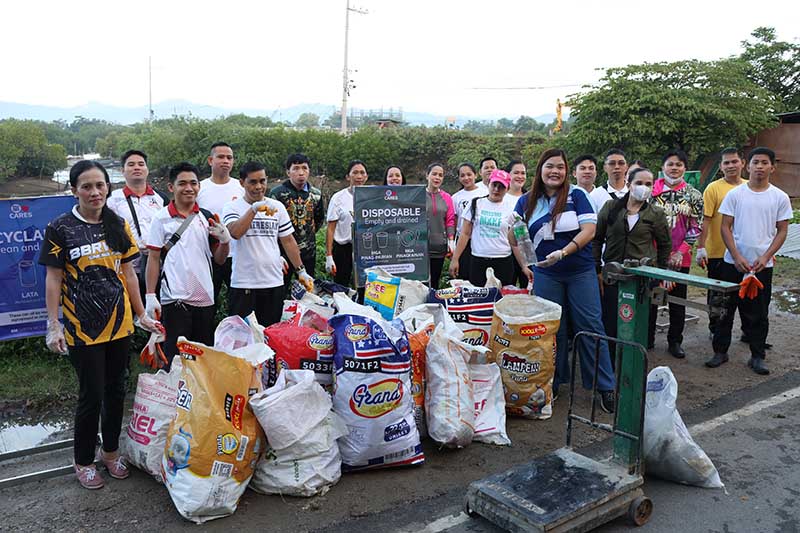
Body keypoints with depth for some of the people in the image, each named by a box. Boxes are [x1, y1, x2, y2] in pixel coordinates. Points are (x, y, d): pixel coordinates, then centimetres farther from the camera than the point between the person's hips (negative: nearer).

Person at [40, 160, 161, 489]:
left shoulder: (119, 226, 5)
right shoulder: (60, 229, -7)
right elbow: (53, 280, -5)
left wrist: (141, 315, 9)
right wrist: (53, 326, -9)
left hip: (119, 325, 4)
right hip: (82, 328, -4)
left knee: (116, 391, 13)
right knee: (91, 395, 2)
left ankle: (111, 451, 32)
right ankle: (83, 460, 22)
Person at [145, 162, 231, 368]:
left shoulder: (207, 217, 8)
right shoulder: (162, 218, -1)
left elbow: (219, 259, 10)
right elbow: (153, 259, 0)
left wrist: (225, 239, -10)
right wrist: (150, 296, -6)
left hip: (205, 298, 4)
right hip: (174, 299, -4)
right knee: (174, 359, 2)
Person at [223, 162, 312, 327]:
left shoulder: (277, 207, 9)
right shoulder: (232, 207, -1)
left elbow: (288, 241, 13)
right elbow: (235, 233, -21)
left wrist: (301, 271, 10)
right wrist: (254, 208, -27)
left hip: (274, 283, 3)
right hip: (243, 285, -3)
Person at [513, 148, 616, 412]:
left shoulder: (576, 195, -3)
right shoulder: (526, 201, 3)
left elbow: (589, 230, -12)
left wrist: (563, 252, -24)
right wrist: (524, 265, -4)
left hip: (581, 272, -2)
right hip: (546, 275, 2)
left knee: (591, 326, 0)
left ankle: (605, 387, 9)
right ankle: (554, 383, 22)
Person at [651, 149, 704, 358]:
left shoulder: (693, 195, 4)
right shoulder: (651, 191, 2)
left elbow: (696, 228, 0)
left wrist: (680, 252, -10)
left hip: (680, 258, 1)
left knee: (678, 300, 9)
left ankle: (675, 341, 21)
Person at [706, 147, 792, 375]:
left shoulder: (780, 197, 2)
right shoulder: (735, 194, 0)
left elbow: (782, 231, 4)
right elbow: (725, 227, -1)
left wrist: (765, 258, -9)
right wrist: (737, 257, -10)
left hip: (763, 265, 0)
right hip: (733, 263, 0)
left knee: (759, 313, 7)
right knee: (725, 309, 6)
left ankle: (757, 356, 18)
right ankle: (720, 351, 18)